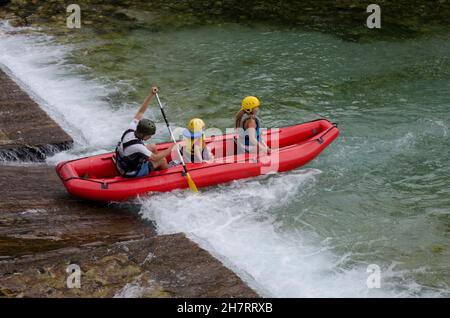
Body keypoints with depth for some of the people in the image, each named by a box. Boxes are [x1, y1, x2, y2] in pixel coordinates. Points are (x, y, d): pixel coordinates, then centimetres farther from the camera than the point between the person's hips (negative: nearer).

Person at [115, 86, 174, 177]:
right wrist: (170, 149, -17)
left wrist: (151, 95, -10)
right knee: (162, 160, 5)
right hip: (132, 173, -8)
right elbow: (155, 158, -27)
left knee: (153, 147, 16)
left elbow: (140, 112, -6)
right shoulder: (137, 146, -38)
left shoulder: (131, 129, -17)